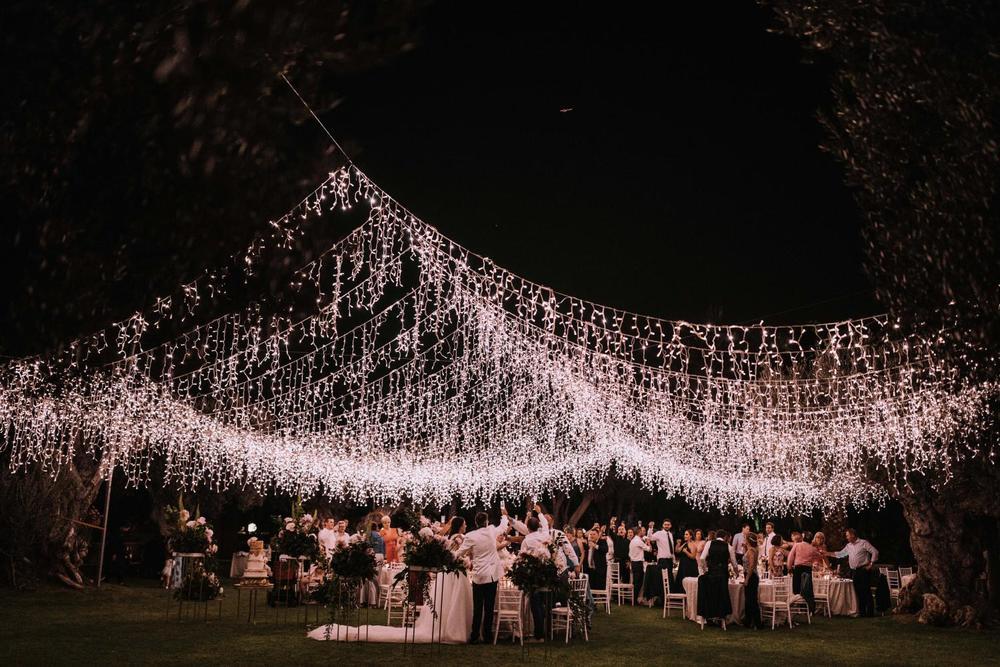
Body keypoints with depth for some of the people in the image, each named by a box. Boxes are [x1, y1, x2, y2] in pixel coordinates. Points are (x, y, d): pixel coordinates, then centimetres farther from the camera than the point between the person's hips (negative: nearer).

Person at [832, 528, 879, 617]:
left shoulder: (863, 543, -3)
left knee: (866, 591, -8)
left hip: (863, 570, -7)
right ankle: (861, 612, 12)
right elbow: (840, 554, 22)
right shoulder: (848, 546, 17)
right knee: (858, 592, 6)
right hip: (854, 571, 7)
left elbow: (875, 552, -5)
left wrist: (871, 564, -9)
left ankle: (870, 612, -4)